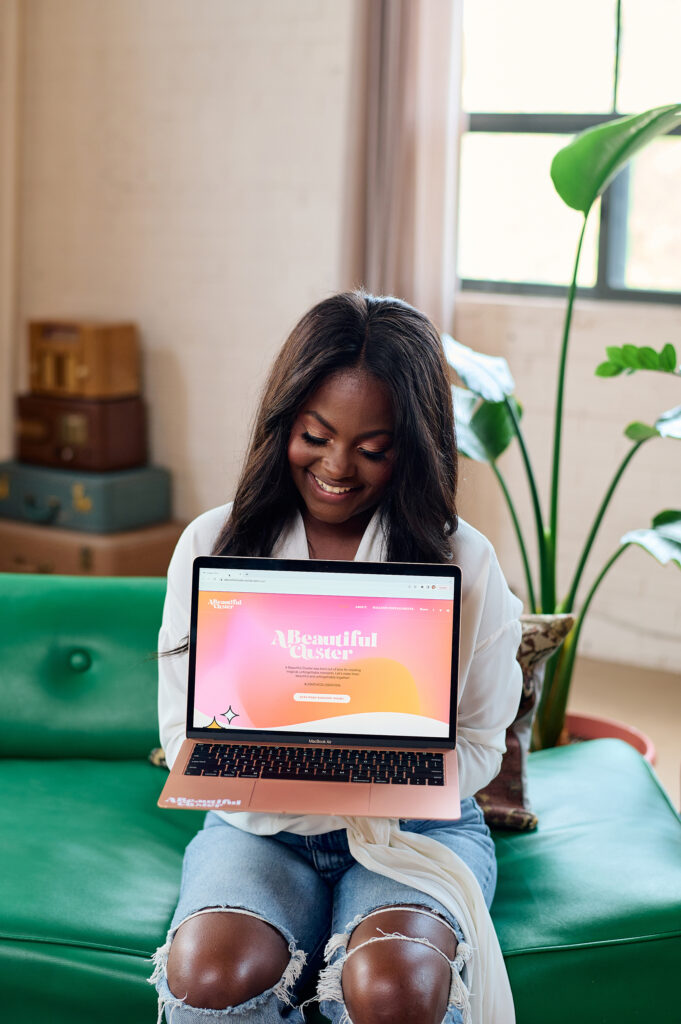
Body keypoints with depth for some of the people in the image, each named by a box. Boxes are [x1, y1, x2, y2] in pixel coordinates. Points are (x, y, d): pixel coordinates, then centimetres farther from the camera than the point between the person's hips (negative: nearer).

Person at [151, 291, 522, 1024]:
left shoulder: (465, 565, -2)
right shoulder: (212, 545, 1)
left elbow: (478, 745, 2)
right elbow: (183, 733, 1)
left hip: (415, 823, -1)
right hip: (259, 826, 1)